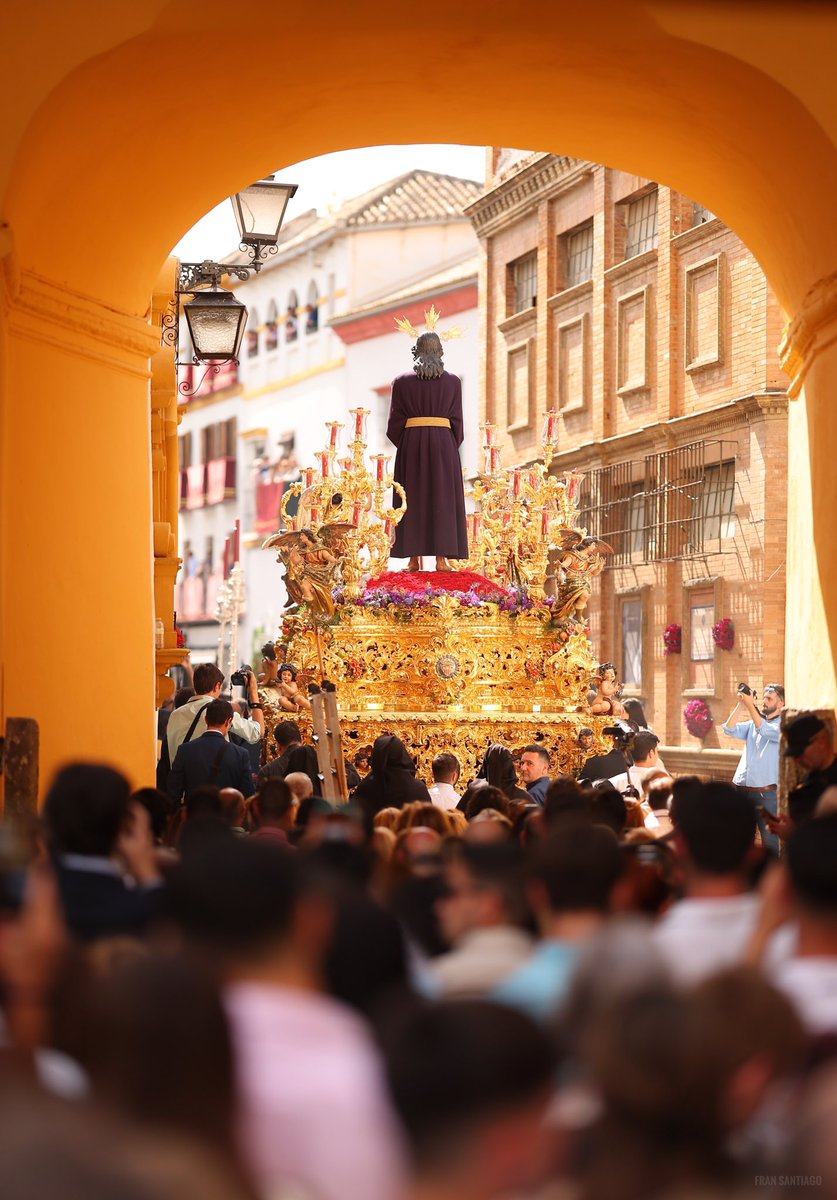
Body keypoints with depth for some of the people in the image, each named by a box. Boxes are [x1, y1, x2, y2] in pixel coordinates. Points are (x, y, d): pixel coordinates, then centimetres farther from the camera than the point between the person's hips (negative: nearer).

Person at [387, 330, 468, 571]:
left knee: (413, 498, 5)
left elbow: (395, 422, 0)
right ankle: (441, 557, -4)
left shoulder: (402, 382, 1)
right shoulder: (452, 382, 2)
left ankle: (414, 558, -1)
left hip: (411, 443, 0)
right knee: (442, 498, 3)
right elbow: (457, 421, 1)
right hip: (443, 443, 0)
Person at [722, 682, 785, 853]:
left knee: (771, 841, -6)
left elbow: (765, 730, -20)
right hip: (743, 789, 6)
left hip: (767, 792, -6)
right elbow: (730, 729, 4)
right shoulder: (753, 724, 15)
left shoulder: (784, 726, -2)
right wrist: (739, 705, -5)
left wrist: (750, 705, -24)